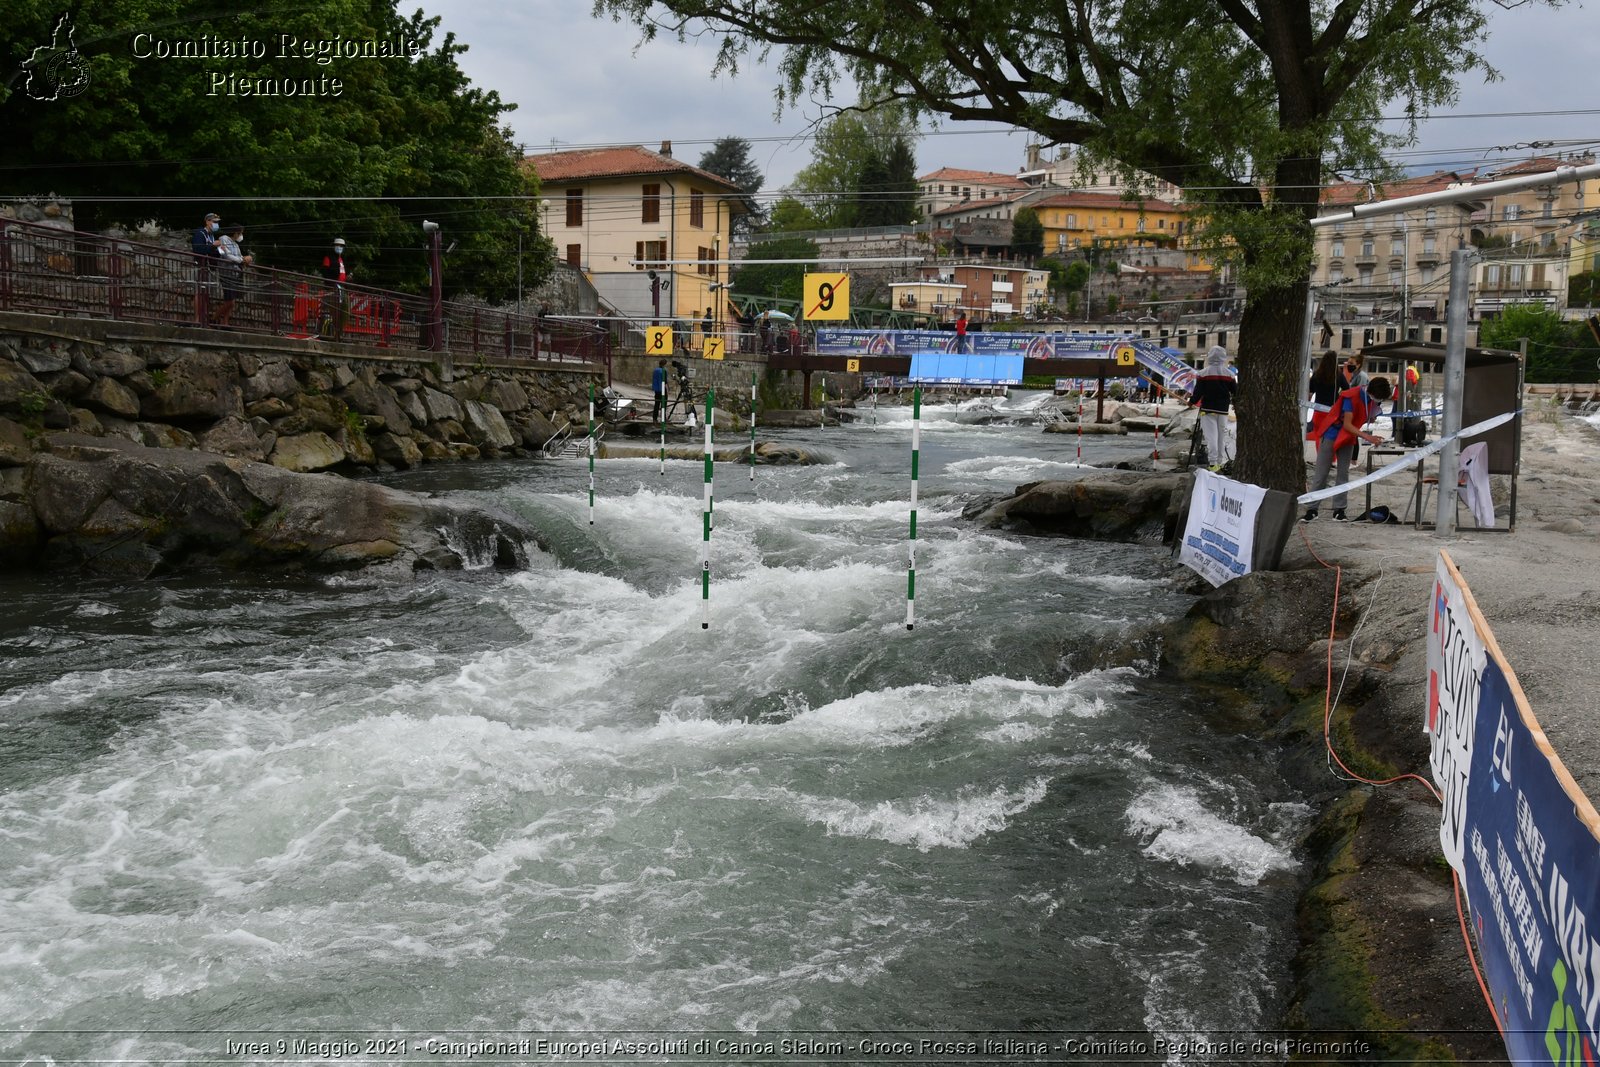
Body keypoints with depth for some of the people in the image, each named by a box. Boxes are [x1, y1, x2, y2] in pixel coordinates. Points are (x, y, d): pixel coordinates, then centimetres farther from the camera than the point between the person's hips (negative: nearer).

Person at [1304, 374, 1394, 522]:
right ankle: (1311, 509, -1)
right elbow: (1347, 424, -29)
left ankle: (1339, 509, 4)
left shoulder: (1370, 397, -6)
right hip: (1331, 434, -6)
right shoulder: (1352, 396, -26)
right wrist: (1367, 437, -37)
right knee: (1320, 474, -4)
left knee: (1343, 474, 2)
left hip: (1348, 438, 6)